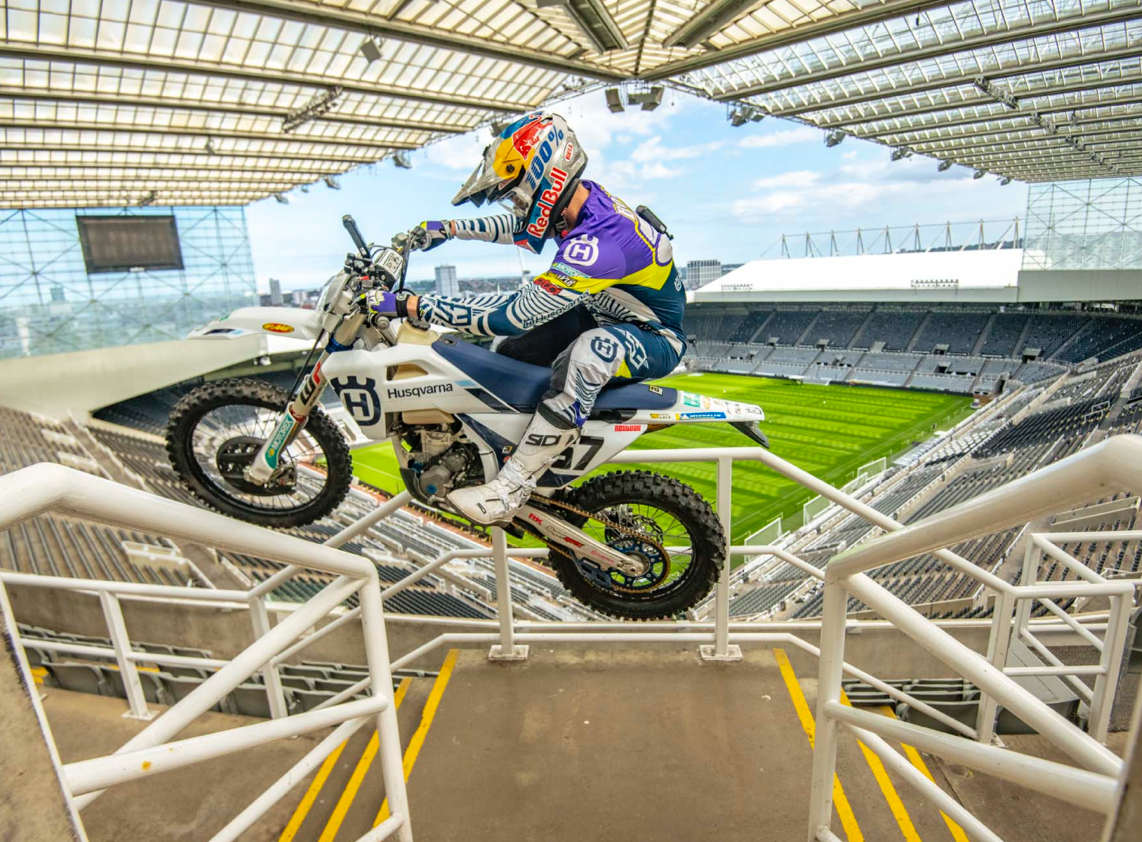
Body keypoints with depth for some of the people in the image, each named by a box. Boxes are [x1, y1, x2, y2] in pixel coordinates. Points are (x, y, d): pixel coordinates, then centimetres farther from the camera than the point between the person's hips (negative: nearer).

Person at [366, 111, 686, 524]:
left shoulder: (597, 242, -35)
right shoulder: (582, 200, -6)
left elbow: (512, 317, -33)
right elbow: (520, 226, 18)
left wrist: (410, 305, -30)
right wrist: (450, 227, 12)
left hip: (656, 338, -9)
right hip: (605, 315, 10)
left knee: (590, 349, -42)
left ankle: (514, 484, -32)